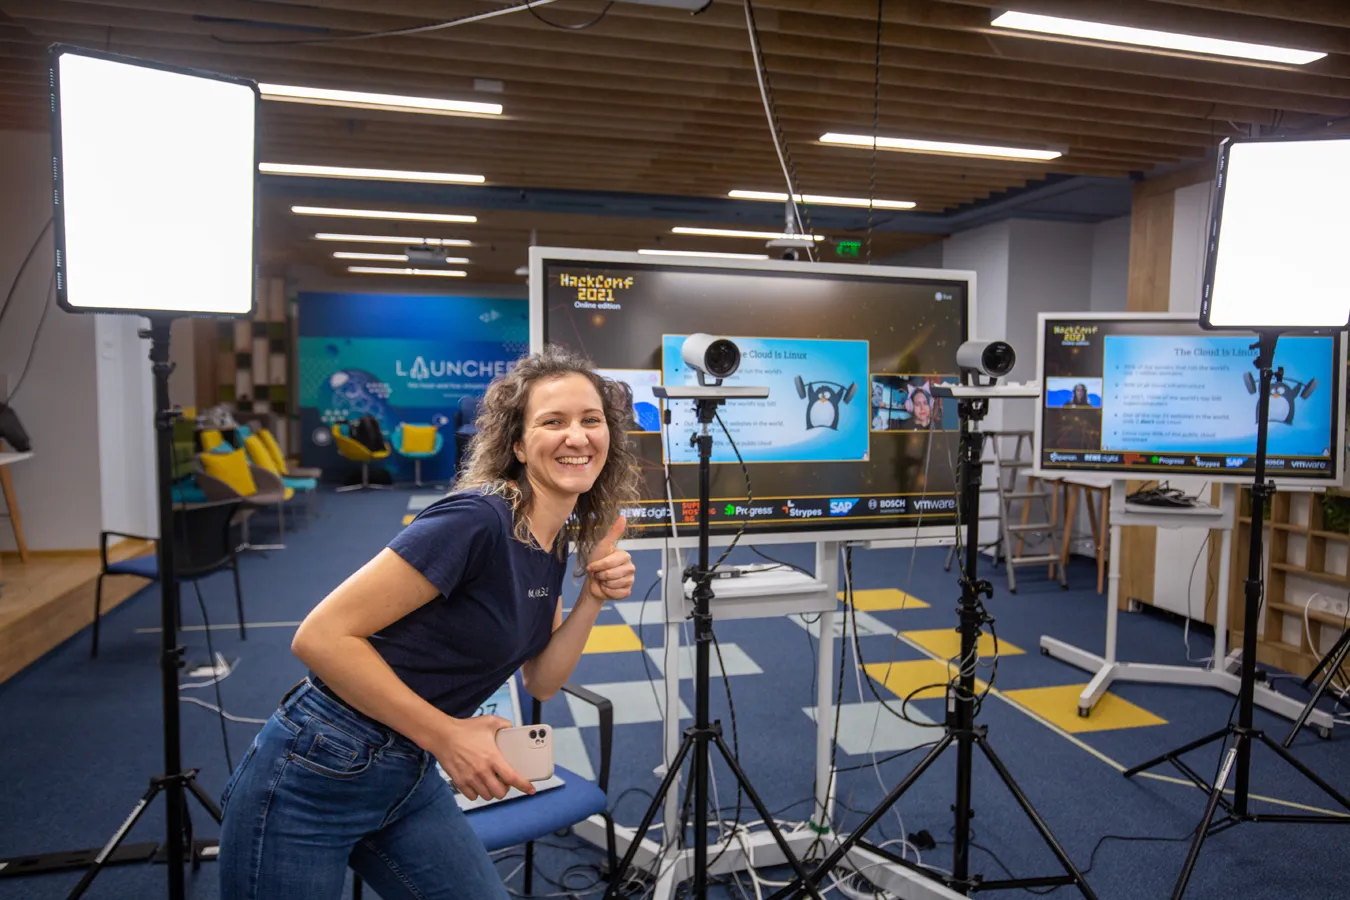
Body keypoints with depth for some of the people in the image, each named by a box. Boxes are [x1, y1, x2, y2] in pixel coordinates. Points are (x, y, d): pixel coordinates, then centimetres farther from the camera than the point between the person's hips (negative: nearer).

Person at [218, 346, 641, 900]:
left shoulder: (557, 541, 1)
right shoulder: (477, 520, -25)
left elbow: (541, 682, 6)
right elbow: (321, 637, -25)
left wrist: (593, 598, -9)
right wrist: (448, 735, -22)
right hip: (316, 777, -7)